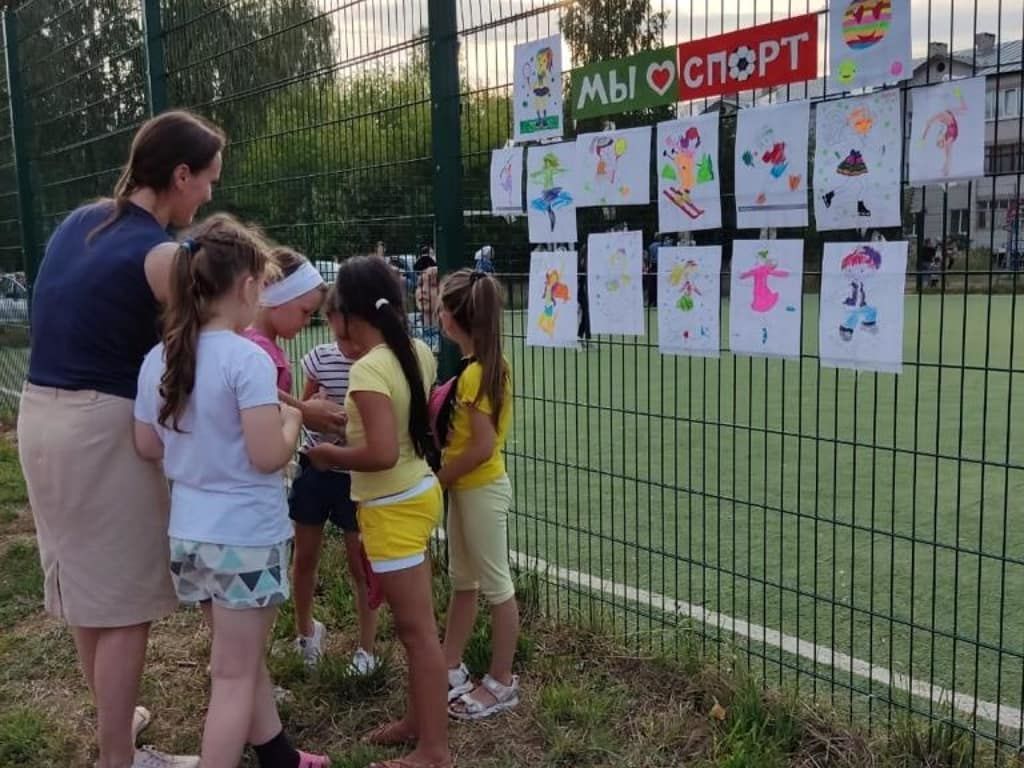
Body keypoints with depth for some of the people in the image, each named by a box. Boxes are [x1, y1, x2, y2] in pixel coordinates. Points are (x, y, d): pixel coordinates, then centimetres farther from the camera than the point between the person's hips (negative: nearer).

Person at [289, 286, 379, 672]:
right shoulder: (320, 358, -4)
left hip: (357, 474, -3)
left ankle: (366, 648, 25)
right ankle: (305, 628, 41)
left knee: (361, 564, 6)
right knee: (305, 557, 15)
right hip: (315, 467, 3)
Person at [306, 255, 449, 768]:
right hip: (419, 493, 9)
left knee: (417, 630, 2)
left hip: (393, 508, -9)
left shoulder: (368, 370, -23)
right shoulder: (419, 353, 1)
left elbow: (381, 454, -29)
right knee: (415, 623, 20)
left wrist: (328, 454, -14)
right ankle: (418, 720, 36)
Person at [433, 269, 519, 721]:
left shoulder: (476, 372, -22)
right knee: (462, 583, 19)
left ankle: (501, 684, 19)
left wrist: (437, 478, -14)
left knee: (496, 586, 5)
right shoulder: (485, 364, 5)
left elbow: (483, 447, -24)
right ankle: (451, 670, 33)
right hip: (465, 488, 10)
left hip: (482, 490, -10)